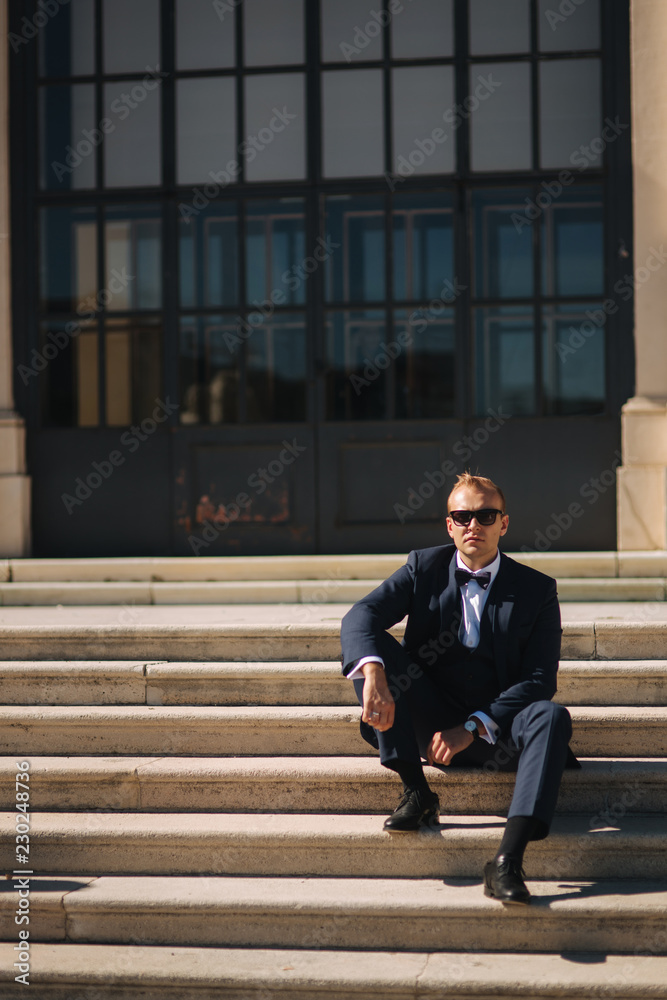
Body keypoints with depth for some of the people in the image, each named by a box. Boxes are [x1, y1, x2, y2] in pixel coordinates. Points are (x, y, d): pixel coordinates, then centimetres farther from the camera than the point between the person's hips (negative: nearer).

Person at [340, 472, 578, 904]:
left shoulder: (537, 590, -1)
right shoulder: (424, 568, 2)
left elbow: (539, 680, -10)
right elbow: (360, 616, -13)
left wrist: (471, 728, -22)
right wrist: (374, 674, -35)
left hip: (498, 730, -1)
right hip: (431, 723, 2)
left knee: (551, 717, -33)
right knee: (370, 648, -18)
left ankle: (508, 860, -45)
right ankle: (416, 791, -19)